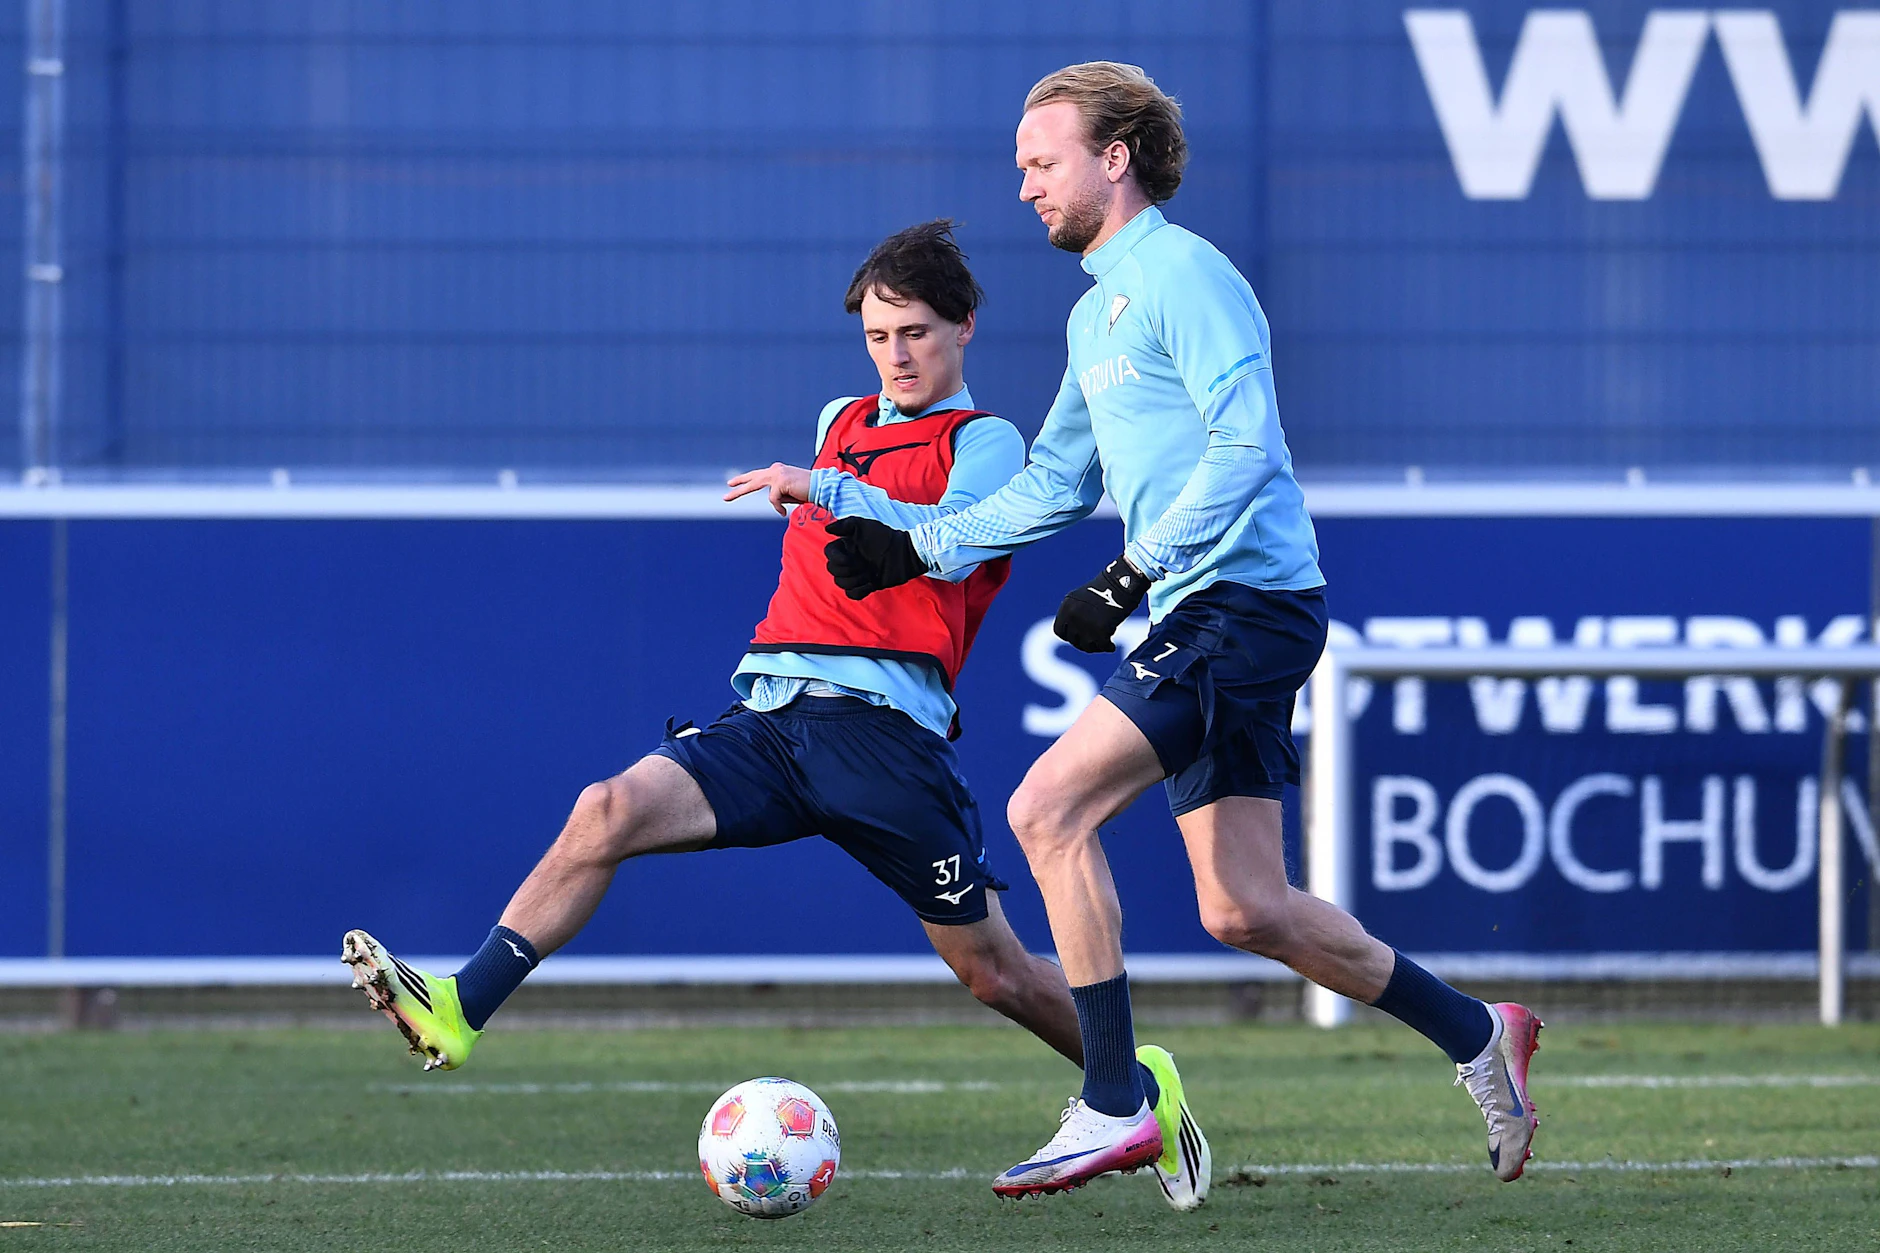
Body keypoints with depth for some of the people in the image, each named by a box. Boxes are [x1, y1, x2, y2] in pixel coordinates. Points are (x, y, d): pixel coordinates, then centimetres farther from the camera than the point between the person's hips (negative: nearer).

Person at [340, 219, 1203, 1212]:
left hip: (883, 726, -5)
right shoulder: (840, 423, 24)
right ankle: (458, 1011, -32)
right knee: (609, 812, -21)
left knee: (993, 971, 1)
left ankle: (1142, 1084, 26)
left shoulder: (986, 442, 4)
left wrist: (825, 488, -21)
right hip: (768, 716, 5)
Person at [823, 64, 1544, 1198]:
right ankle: (1476, 1035, 20)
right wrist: (917, 549, 21)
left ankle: (1113, 1106, -12)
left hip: (1242, 600, -10)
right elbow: (1054, 486, 29)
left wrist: (1133, 575, -22)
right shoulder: (1096, 314, 21)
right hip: (1206, 619, 10)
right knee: (1243, 908, 7)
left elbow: (1244, 446, -18)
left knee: (1049, 808, -15)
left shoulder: (1181, 274, -9)